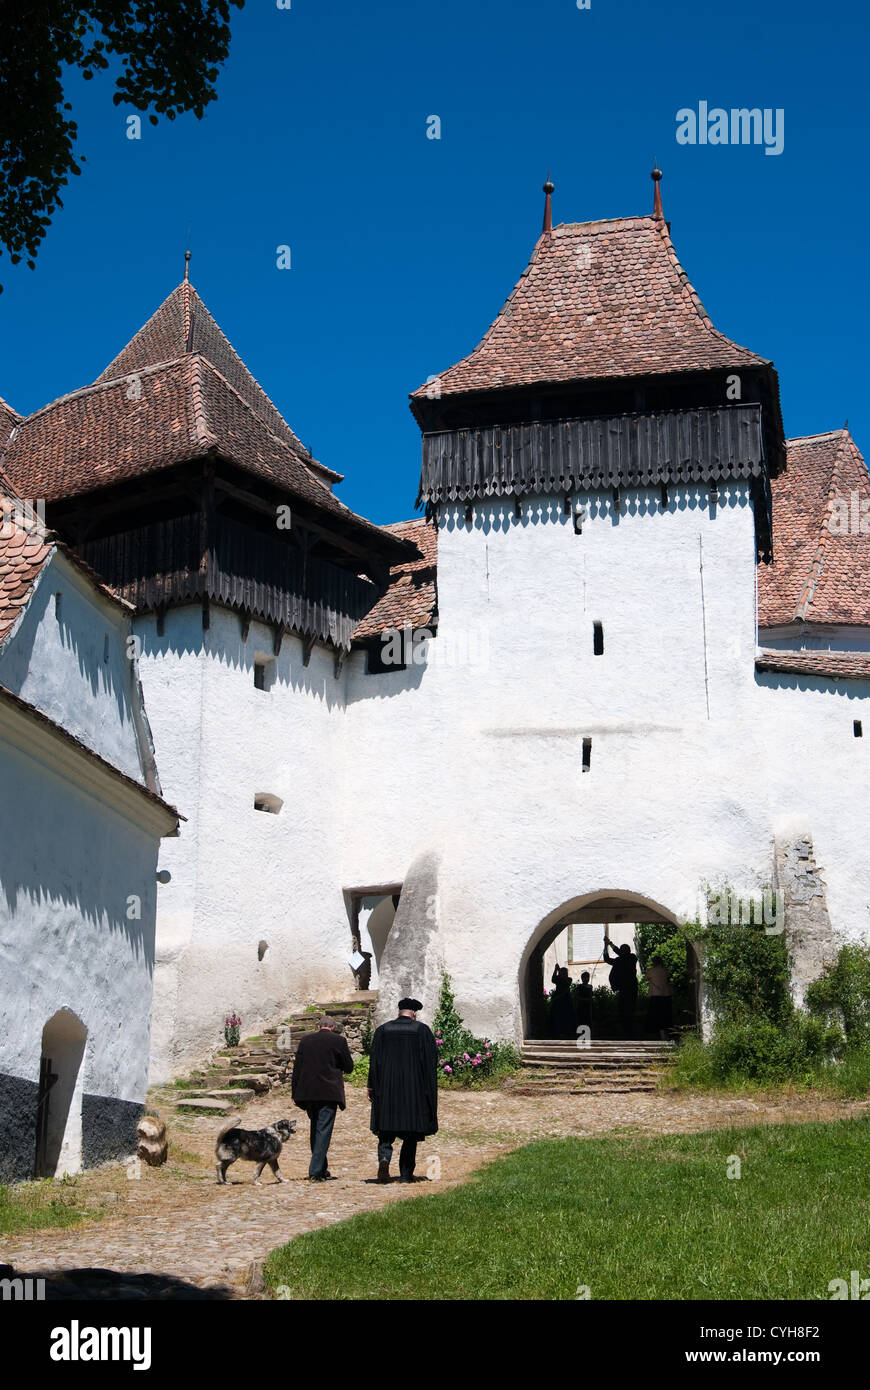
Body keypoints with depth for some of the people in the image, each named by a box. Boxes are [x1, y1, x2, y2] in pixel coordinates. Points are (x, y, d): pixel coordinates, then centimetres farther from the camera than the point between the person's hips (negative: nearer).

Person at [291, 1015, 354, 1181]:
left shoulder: (305, 1040, 6)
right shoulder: (339, 1041, -3)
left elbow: (297, 1068, 6)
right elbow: (349, 1067, 3)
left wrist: (294, 1093, 10)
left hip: (308, 1092, 4)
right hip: (329, 1092, -4)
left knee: (315, 1130, 17)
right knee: (323, 1131, -2)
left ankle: (321, 1168, 25)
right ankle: (316, 1170, -8)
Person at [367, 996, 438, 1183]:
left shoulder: (382, 1030, 4)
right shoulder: (422, 1030, -1)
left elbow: (374, 1059, 1)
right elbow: (431, 1059, -3)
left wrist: (372, 1087, 5)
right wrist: (429, 1088, 5)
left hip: (387, 1087, 1)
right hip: (414, 1088, -1)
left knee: (387, 1129, 7)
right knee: (411, 1132, 9)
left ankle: (384, 1157, -20)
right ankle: (406, 1173, 8)